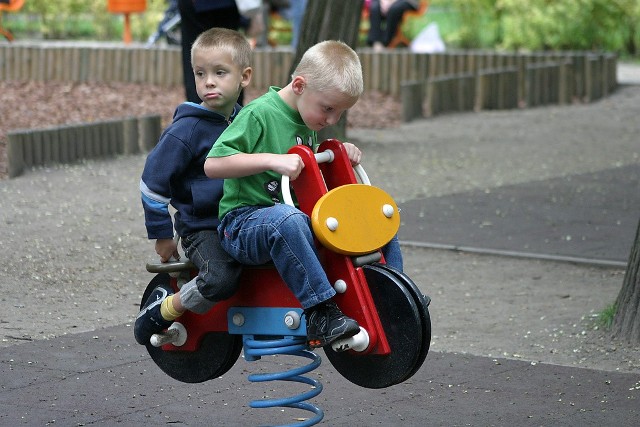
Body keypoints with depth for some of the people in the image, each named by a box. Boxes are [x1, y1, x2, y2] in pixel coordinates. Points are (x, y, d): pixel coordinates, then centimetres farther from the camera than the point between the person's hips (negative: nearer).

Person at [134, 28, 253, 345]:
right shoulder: (187, 130, -13)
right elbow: (153, 181, -7)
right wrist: (162, 234, -4)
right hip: (201, 228, -6)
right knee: (221, 280, -31)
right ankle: (162, 309, -4)